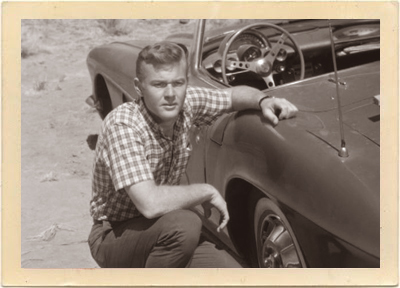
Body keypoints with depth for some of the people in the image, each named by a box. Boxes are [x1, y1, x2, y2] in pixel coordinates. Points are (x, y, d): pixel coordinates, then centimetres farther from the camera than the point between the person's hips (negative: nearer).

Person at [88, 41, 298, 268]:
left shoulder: (187, 102, -8)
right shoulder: (122, 125, -27)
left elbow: (233, 95, 13)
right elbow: (150, 204, -38)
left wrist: (264, 101, -9)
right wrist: (208, 191, -23)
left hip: (164, 228, 6)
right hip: (114, 236, -6)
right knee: (185, 224, -36)